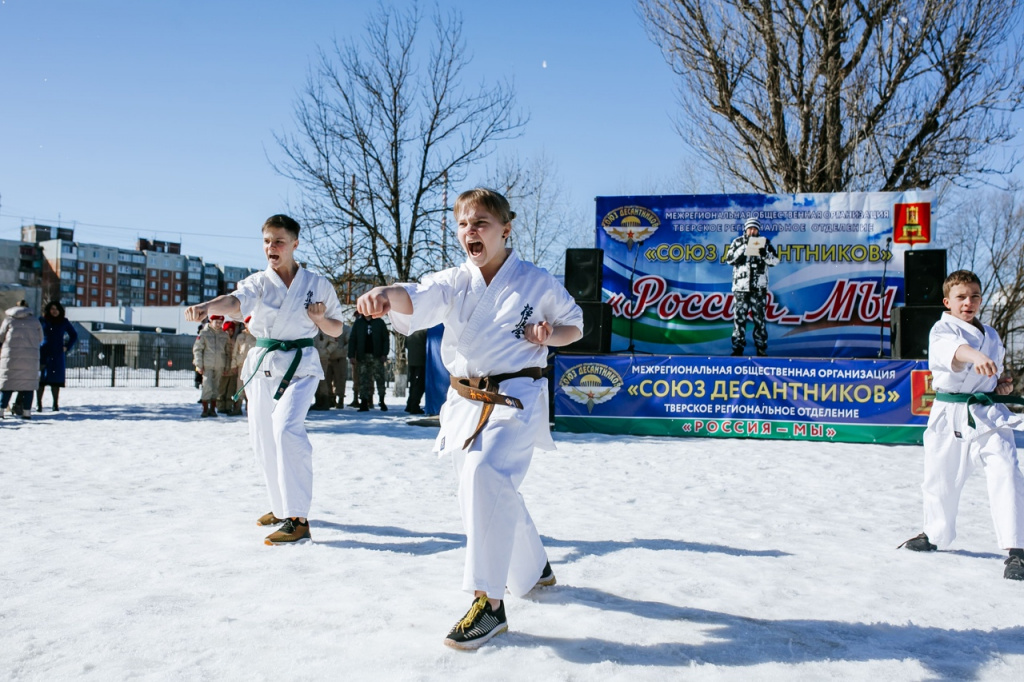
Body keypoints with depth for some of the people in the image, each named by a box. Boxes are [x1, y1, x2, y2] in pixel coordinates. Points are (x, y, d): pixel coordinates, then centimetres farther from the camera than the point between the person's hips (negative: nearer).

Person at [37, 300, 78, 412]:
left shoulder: (64, 322, 8)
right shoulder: (42, 321, 6)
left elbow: (74, 336, 18)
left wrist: (67, 347, 8)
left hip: (58, 355, 1)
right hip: (43, 354, -1)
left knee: (56, 380, 0)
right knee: (40, 379, -5)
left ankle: (55, 404, 5)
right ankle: (38, 404, 0)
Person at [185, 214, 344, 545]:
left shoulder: (317, 284, 1)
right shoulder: (258, 283, 1)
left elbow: (337, 330, 11)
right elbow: (236, 301, -23)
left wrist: (320, 318, -12)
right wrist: (206, 307, -45)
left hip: (301, 366, -4)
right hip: (262, 367, 4)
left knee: (287, 428, -26)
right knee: (263, 441, 10)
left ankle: (297, 519, -24)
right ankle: (281, 507, 34)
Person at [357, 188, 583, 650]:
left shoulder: (537, 283, -4)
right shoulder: (454, 282, 1)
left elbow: (574, 323, 12)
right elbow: (417, 298, -21)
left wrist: (549, 335, -12)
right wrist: (385, 295, -44)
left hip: (516, 399, -5)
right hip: (464, 402, 5)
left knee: (484, 476, -29)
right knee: (496, 493, 18)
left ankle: (489, 603, -21)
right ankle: (534, 569, 46)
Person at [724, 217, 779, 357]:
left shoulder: (765, 243, 8)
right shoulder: (737, 242, 7)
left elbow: (775, 261, 2)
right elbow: (729, 259, -4)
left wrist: (764, 253, -17)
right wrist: (743, 248, -16)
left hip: (759, 287, 0)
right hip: (741, 287, 0)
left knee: (759, 317, 2)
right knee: (739, 317, -1)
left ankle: (761, 347, 8)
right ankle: (738, 347, 4)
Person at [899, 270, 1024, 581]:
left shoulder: (991, 335, 13)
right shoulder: (943, 329, -6)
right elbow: (949, 347, -32)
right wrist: (974, 356, -53)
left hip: (990, 414, 3)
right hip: (951, 415, -2)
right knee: (940, 478, 10)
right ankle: (935, 534, 36)